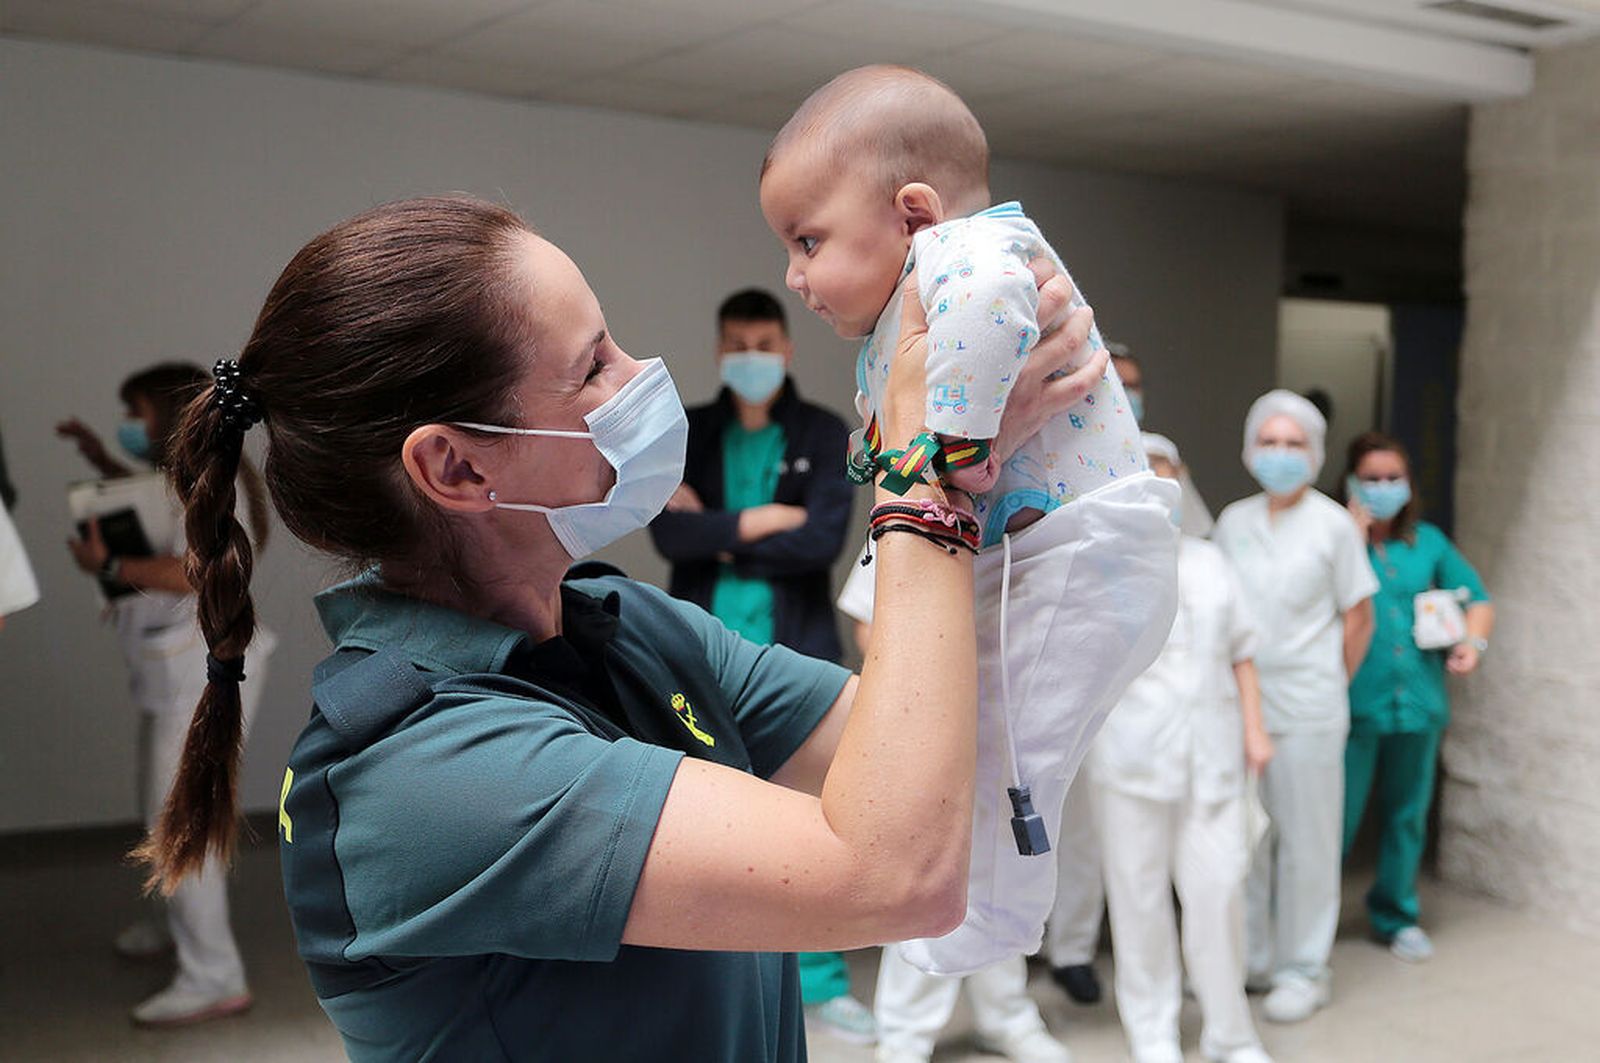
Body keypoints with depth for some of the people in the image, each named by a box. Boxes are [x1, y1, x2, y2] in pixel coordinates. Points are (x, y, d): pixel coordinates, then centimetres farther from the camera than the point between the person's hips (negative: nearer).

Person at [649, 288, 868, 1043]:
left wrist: (716, 537, -7)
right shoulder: (685, 435, 8)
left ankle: (821, 982, 14)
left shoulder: (826, 436, 4)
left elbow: (822, 540, -10)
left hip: (797, 652, -1)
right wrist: (756, 522, -11)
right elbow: (669, 534, -6)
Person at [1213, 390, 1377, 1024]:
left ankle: (1303, 971, 17)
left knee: (1305, 841, 4)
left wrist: (1330, 689, 4)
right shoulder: (1232, 521, 7)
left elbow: (1358, 619, 2)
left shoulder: (1332, 524, -3)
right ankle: (1249, 957, 26)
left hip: (1306, 710, -4)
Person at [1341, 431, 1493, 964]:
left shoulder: (1428, 541, 13)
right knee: (1337, 815, -3)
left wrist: (1474, 640, 0)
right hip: (1354, 701, -4)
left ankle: (1396, 916, 30)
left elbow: (1476, 598, 18)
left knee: (1407, 814, 13)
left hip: (1418, 699, 4)